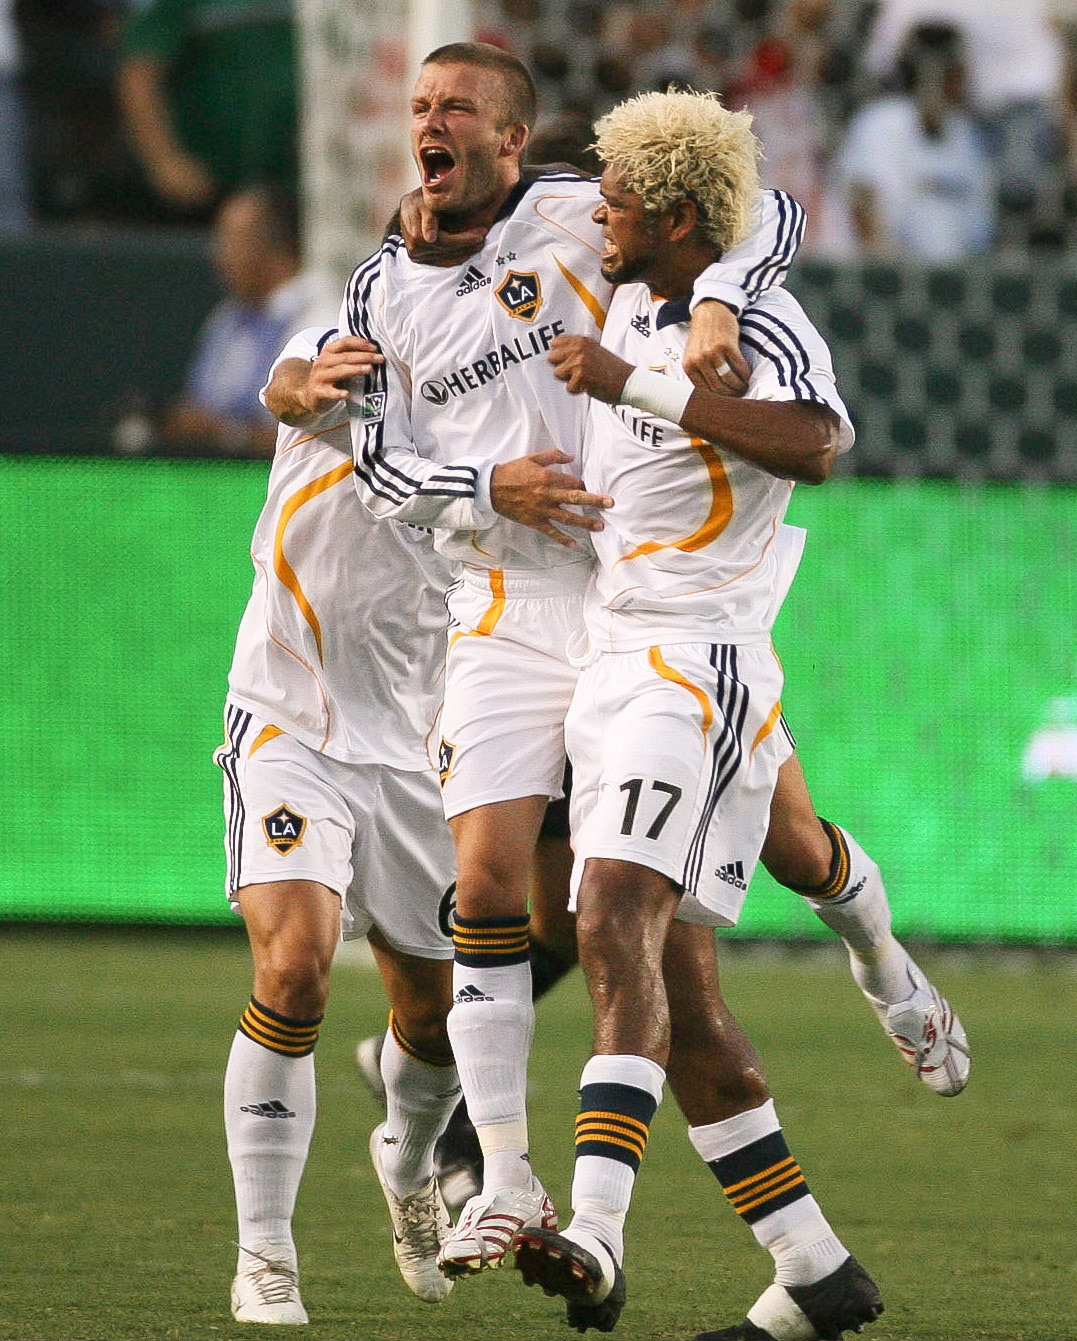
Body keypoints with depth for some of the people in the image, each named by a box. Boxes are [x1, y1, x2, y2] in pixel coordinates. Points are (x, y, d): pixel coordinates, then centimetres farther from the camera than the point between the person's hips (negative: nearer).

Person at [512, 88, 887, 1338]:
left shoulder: (761, 323, -11)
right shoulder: (633, 303, 16)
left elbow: (814, 442, -33)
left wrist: (635, 385, -32)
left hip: (696, 663, -10)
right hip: (613, 667, 10)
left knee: (619, 928, -27)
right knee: (682, 1004, 8)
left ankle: (596, 1237, -41)